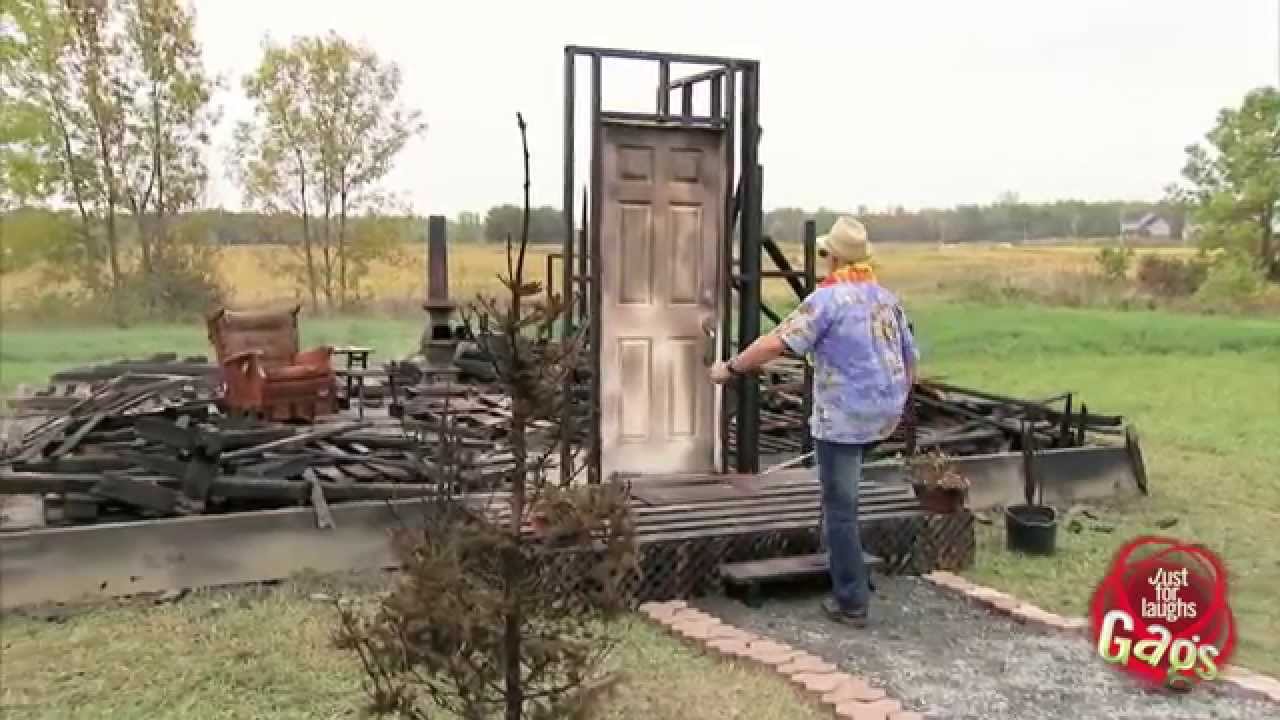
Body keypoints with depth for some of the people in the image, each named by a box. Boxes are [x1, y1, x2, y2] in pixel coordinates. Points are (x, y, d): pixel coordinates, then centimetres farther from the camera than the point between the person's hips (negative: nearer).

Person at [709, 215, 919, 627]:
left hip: (845, 419, -8)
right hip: (884, 416, 8)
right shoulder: (887, 299, 10)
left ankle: (851, 602, 6)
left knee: (841, 508, 1)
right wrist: (897, 404, 28)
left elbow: (776, 342, -19)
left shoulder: (828, 299, -12)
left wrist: (730, 368, -7)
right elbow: (910, 359, 16)